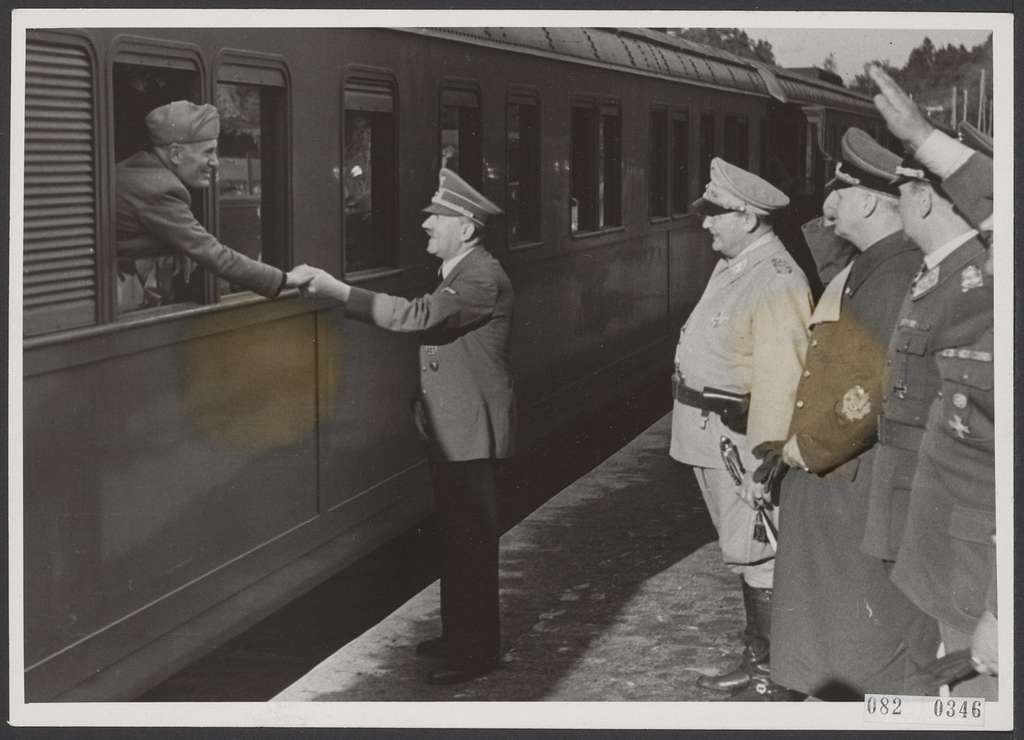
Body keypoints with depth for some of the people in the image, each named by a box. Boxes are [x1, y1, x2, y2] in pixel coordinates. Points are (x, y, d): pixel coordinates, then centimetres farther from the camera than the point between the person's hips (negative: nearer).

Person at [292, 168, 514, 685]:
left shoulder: (483, 279, -20)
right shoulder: (458, 273, 14)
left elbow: (417, 316, -30)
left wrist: (337, 290, -30)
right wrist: (426, 398, 14)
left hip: (471, 434, -10)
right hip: (449, 430, 10)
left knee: (472, 543, -2)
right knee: (456, 539, 18)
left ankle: (477, 650, 6)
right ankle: (458, 635, 29)